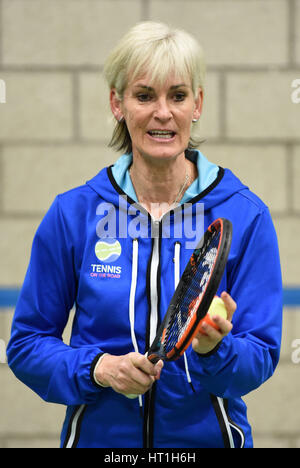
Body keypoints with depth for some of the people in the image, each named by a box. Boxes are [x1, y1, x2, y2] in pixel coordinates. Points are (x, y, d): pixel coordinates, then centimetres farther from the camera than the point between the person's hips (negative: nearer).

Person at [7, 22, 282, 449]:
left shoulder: (244, 215, -8)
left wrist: (215, 349, -28)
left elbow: (261, 355, -9)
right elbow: (27, 344, -2)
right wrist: (98, 368, -18)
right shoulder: (73, 213, -5)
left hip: (207, 435, 0)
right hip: (99, 435, 1)